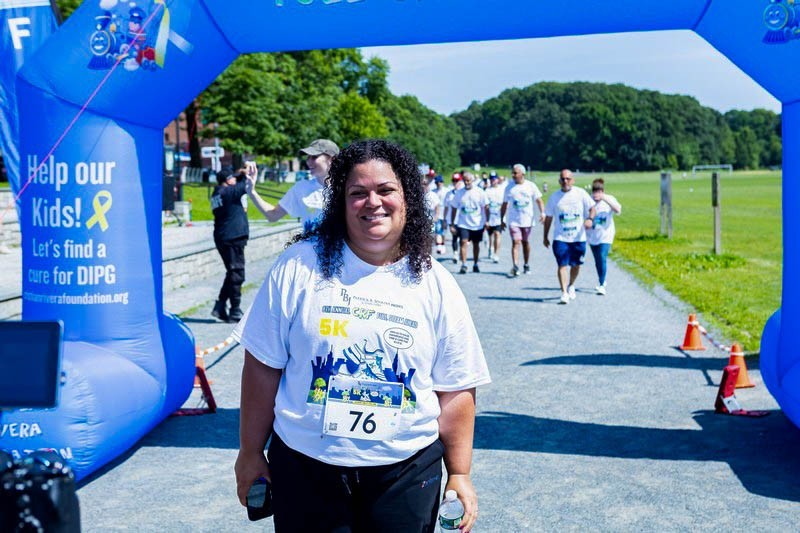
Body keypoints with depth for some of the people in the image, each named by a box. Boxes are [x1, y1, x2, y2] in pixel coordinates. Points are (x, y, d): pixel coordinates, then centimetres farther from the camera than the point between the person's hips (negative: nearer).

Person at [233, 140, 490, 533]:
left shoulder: (436, 286, -1)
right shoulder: (299, 265, -6)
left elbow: (456, 390, 2)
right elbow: (263, 366, -2)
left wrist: (459, 474, 1)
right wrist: (251, 453, 1)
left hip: (405, 471, 1)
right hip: (303, 467, 0)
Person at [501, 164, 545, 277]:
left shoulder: (531, 186, 1)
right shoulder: (509, 187, 3)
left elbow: (539, 200, 3)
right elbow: (504, 205, 8)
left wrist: (542, 213, -12)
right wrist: (502, 220, 7)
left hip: (527, 220, 1)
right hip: (513, 220, -1)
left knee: (525, 242, 12)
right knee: (515, 242, -13)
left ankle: (526, 265, 26)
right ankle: (515, 267, -20)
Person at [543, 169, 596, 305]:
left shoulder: (581, 193, 0)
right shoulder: (554, 197, 2)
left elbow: (592, 208, 3)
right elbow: (548, 217, 9)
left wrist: (590, 219, -19)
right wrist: (545, 237, 11)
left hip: (579, 237, 1)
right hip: (560, 238, -1)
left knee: (576, 264, 13)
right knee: (562, 265, -12)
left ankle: (571, 286, 39)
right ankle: (564, 294, -13)